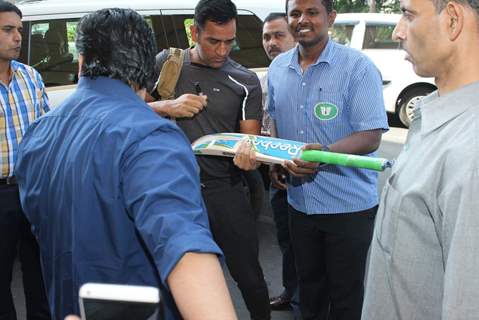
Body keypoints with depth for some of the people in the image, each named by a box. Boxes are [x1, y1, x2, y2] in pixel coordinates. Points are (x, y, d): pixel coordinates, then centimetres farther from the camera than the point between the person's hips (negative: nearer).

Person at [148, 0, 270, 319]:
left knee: (247, 272, 7)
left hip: (224, 190, 0)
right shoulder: (167, 63, 3)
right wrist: (168, 106, -13)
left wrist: (247, 154, -25)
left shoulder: (246, 81, 2)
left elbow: (250, 136, -1)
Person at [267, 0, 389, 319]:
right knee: (309, 283, 20)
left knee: (345, 292, 9)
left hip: (349, 205, -5)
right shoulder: (278, 68, 5)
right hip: (300, 200, 5)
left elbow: (371, 137, -17)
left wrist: (325, 153, -33)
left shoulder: (358, 66, -13)